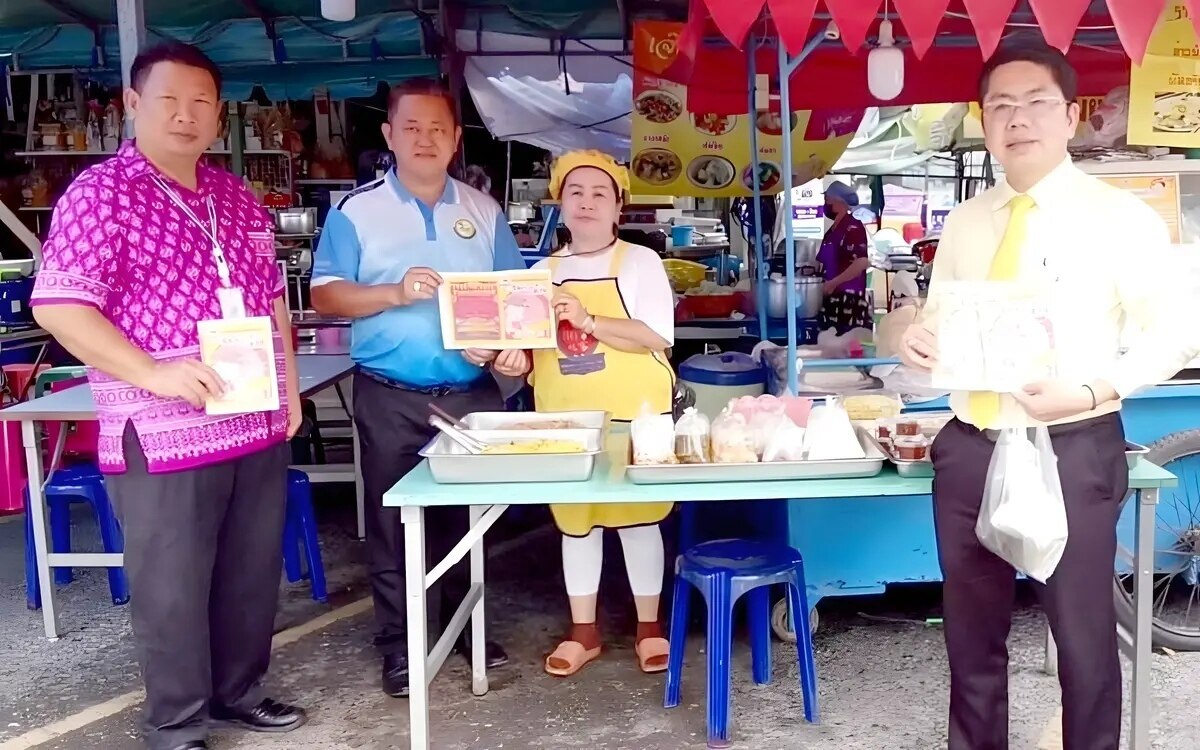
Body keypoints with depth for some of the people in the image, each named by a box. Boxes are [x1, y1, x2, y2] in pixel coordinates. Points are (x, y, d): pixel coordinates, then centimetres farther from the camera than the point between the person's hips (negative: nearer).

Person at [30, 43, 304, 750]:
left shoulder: (237, 197, 12)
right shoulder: (101, 193, -8)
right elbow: (58, 306, -14)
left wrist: (289, 387, 12)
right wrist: (154, 372, -22)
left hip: (259, 424, 7)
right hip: (164, 434, -6)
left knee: (254, 571, 16)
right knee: (173, 587, 5)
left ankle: (240, 690, 34)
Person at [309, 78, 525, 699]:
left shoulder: (484, 212, 8)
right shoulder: (355, 211, -2)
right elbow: (325, 295, -8)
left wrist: (506, 343, -10)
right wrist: (394, 293, -23)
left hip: (472, 393, 3)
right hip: (390, 397, -2)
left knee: (468, 515, 13)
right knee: (392, 520, 5)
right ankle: (398, 645, 17)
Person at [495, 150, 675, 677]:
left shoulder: (640, 262, -2)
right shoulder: (543, 271, 10)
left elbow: (657, 337, -14)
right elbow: (530, 343, 13)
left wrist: (589, 322, -24)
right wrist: (515, 358, -10)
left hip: (632, 414, -4)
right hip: (565, 417, 4)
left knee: (638, 515, 5)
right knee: (574, 519, 11)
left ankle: (649, 627, 20)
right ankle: (583, 631, 24)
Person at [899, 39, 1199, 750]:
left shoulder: (1119, 215, -5)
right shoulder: (964, 222, 9)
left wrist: (1092, 391, -20)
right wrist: (919, 339, -6)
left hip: (1073, 451, -4)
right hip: (970, 449, 5)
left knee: (1084, 633, 8)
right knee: (972, 630, 16)